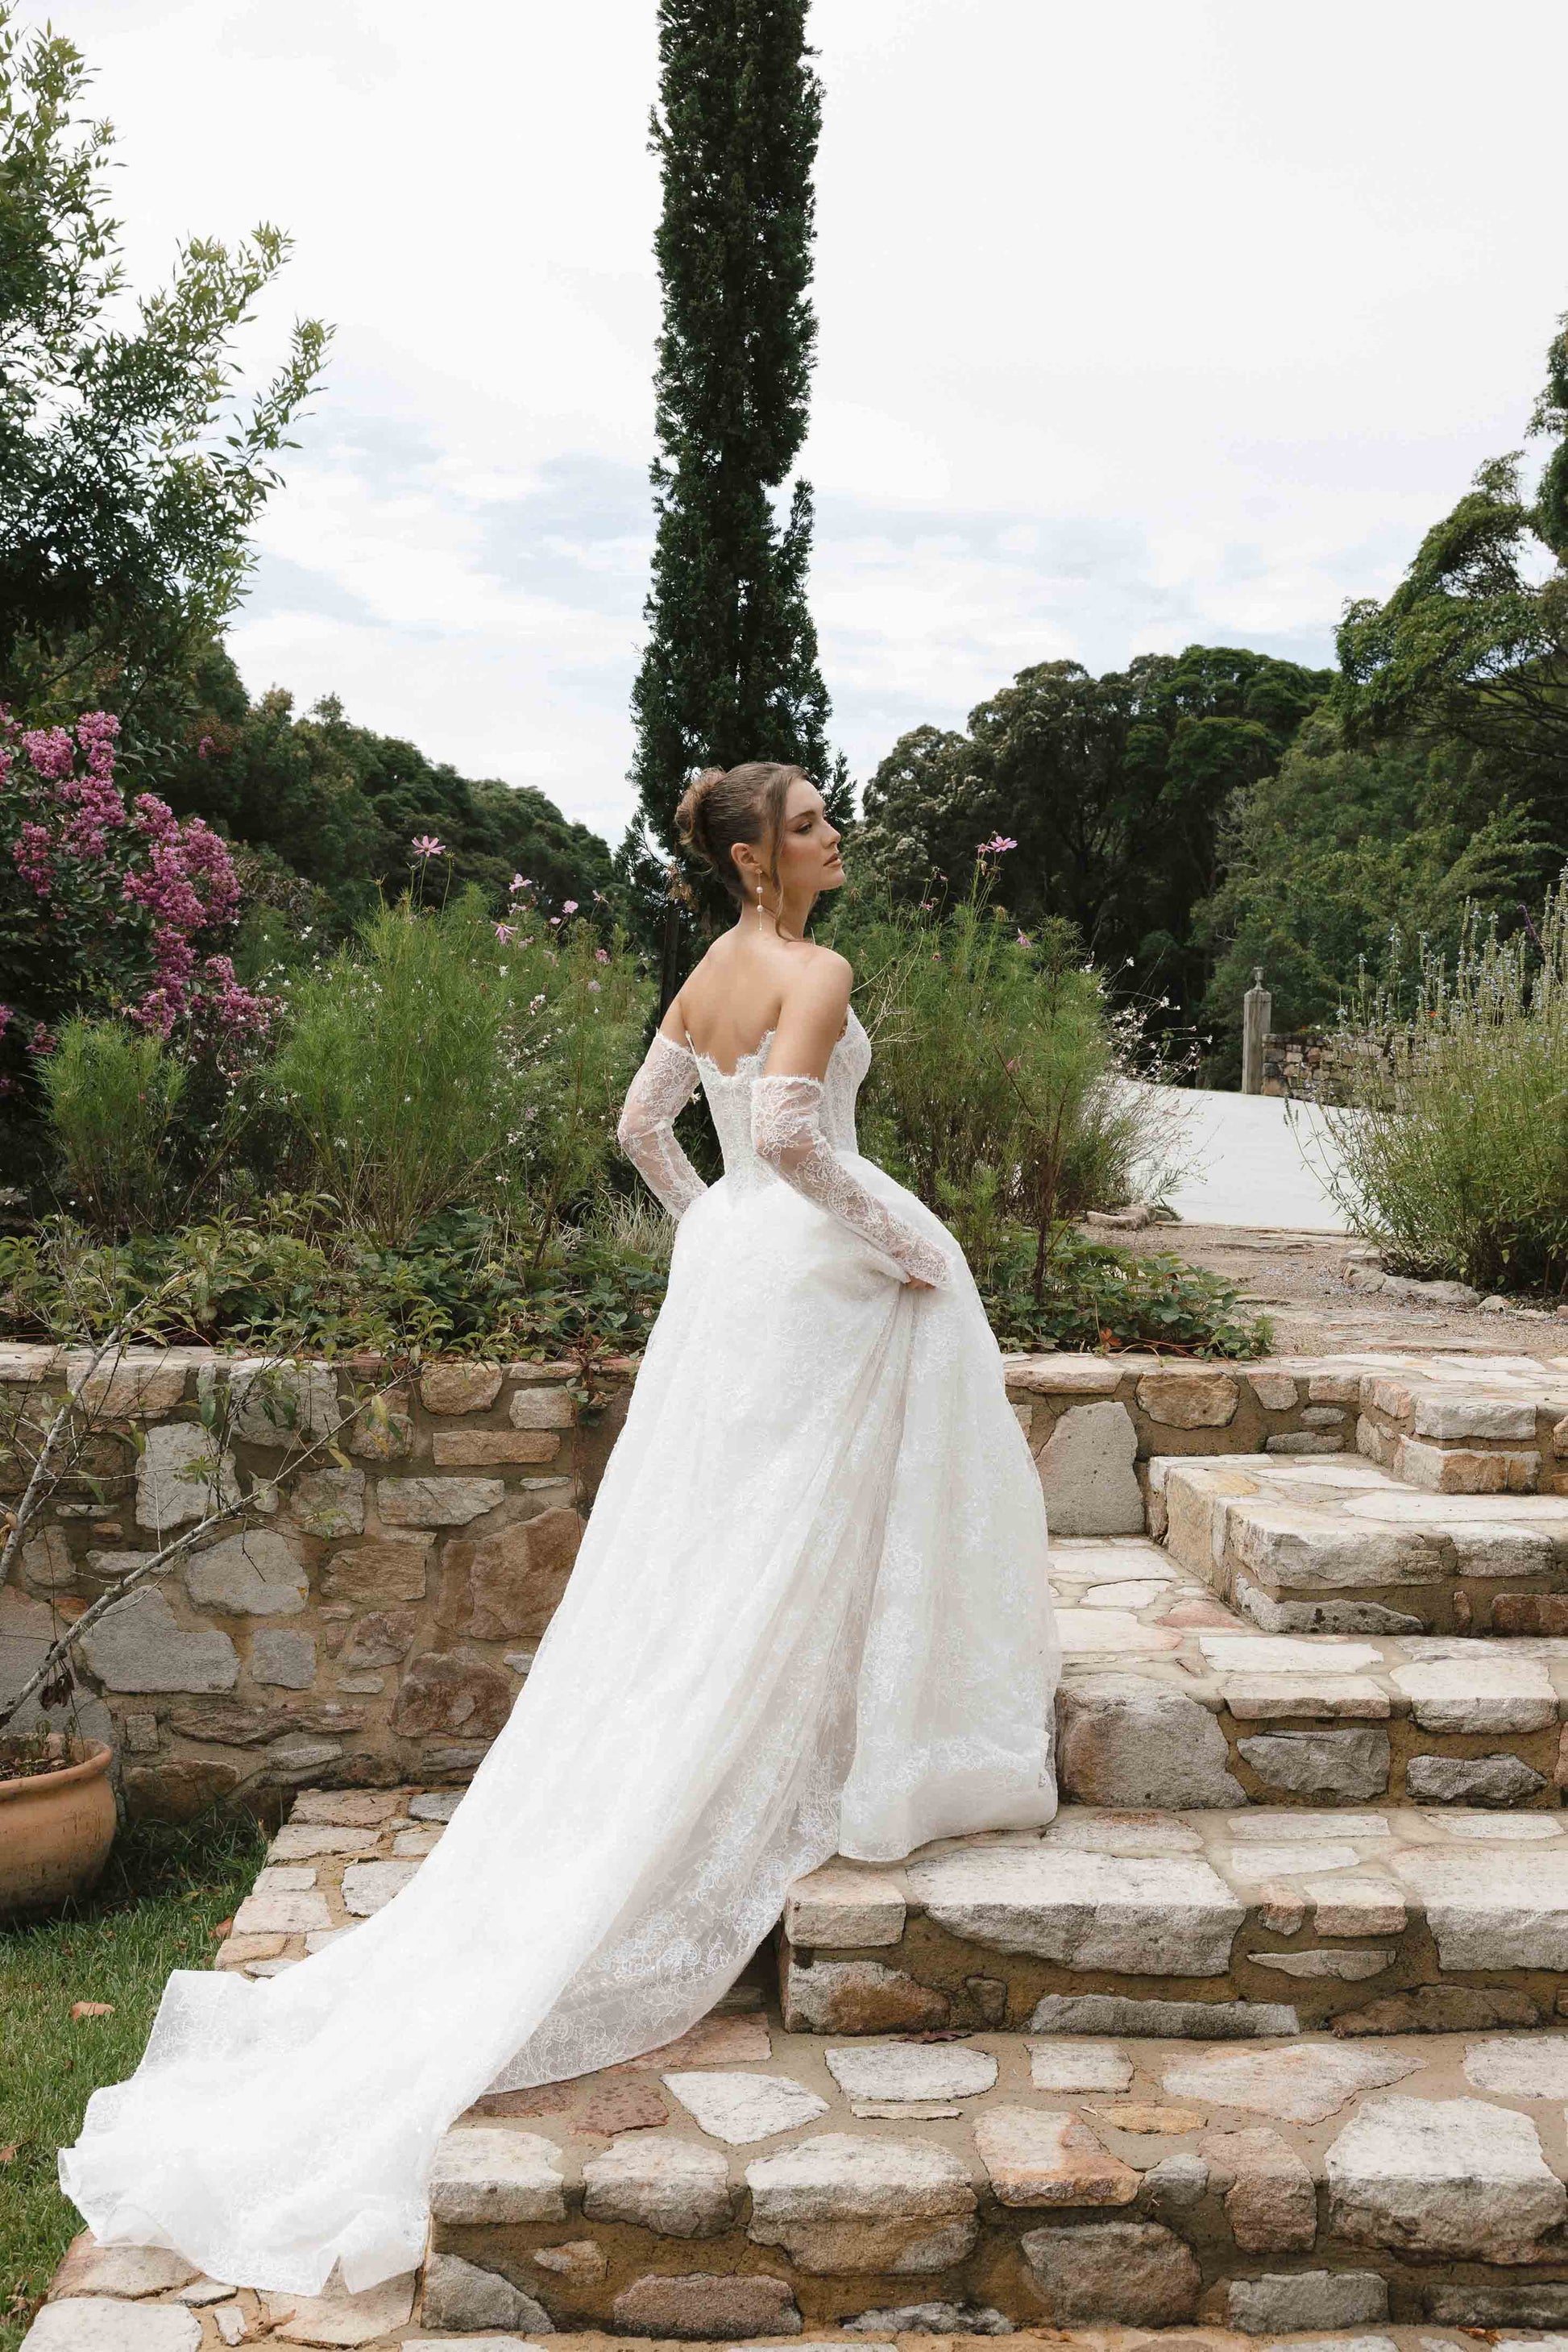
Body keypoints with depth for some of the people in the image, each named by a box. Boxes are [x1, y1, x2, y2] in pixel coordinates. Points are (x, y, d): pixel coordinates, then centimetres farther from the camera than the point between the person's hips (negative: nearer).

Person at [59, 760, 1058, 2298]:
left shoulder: (708, 973, 12)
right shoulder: (815, 974, -14)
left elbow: (641, 1122, 17)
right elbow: (791, 1133, -26)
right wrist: (898, 1240, -15)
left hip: (725, 1268, 8)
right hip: (810, 1277, -8)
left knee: (697, 1568, 13)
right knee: (780, 1559, 1)